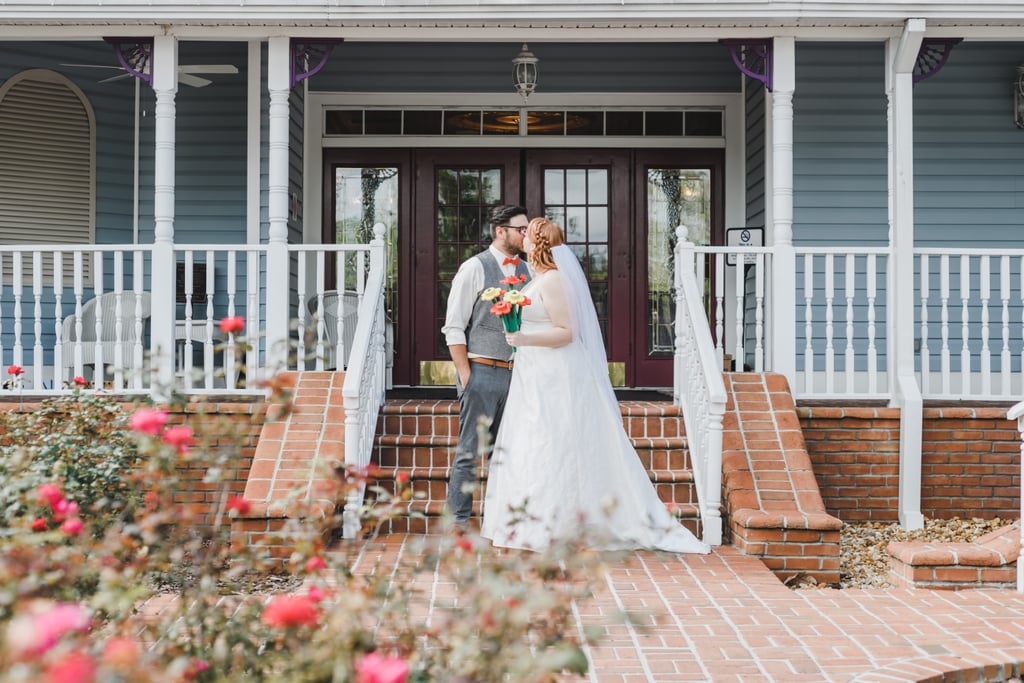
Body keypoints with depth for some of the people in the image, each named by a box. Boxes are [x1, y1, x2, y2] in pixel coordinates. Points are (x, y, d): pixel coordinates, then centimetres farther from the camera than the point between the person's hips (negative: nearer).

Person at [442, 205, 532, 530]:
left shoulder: (527, 271, 12)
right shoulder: (474, 268, -5)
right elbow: (453, 328, -6)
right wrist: (466, 376, -11)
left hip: (516, 373, 6)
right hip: (482, 371, -6)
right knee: (470, 452, -4)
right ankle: (459, 522, 2)